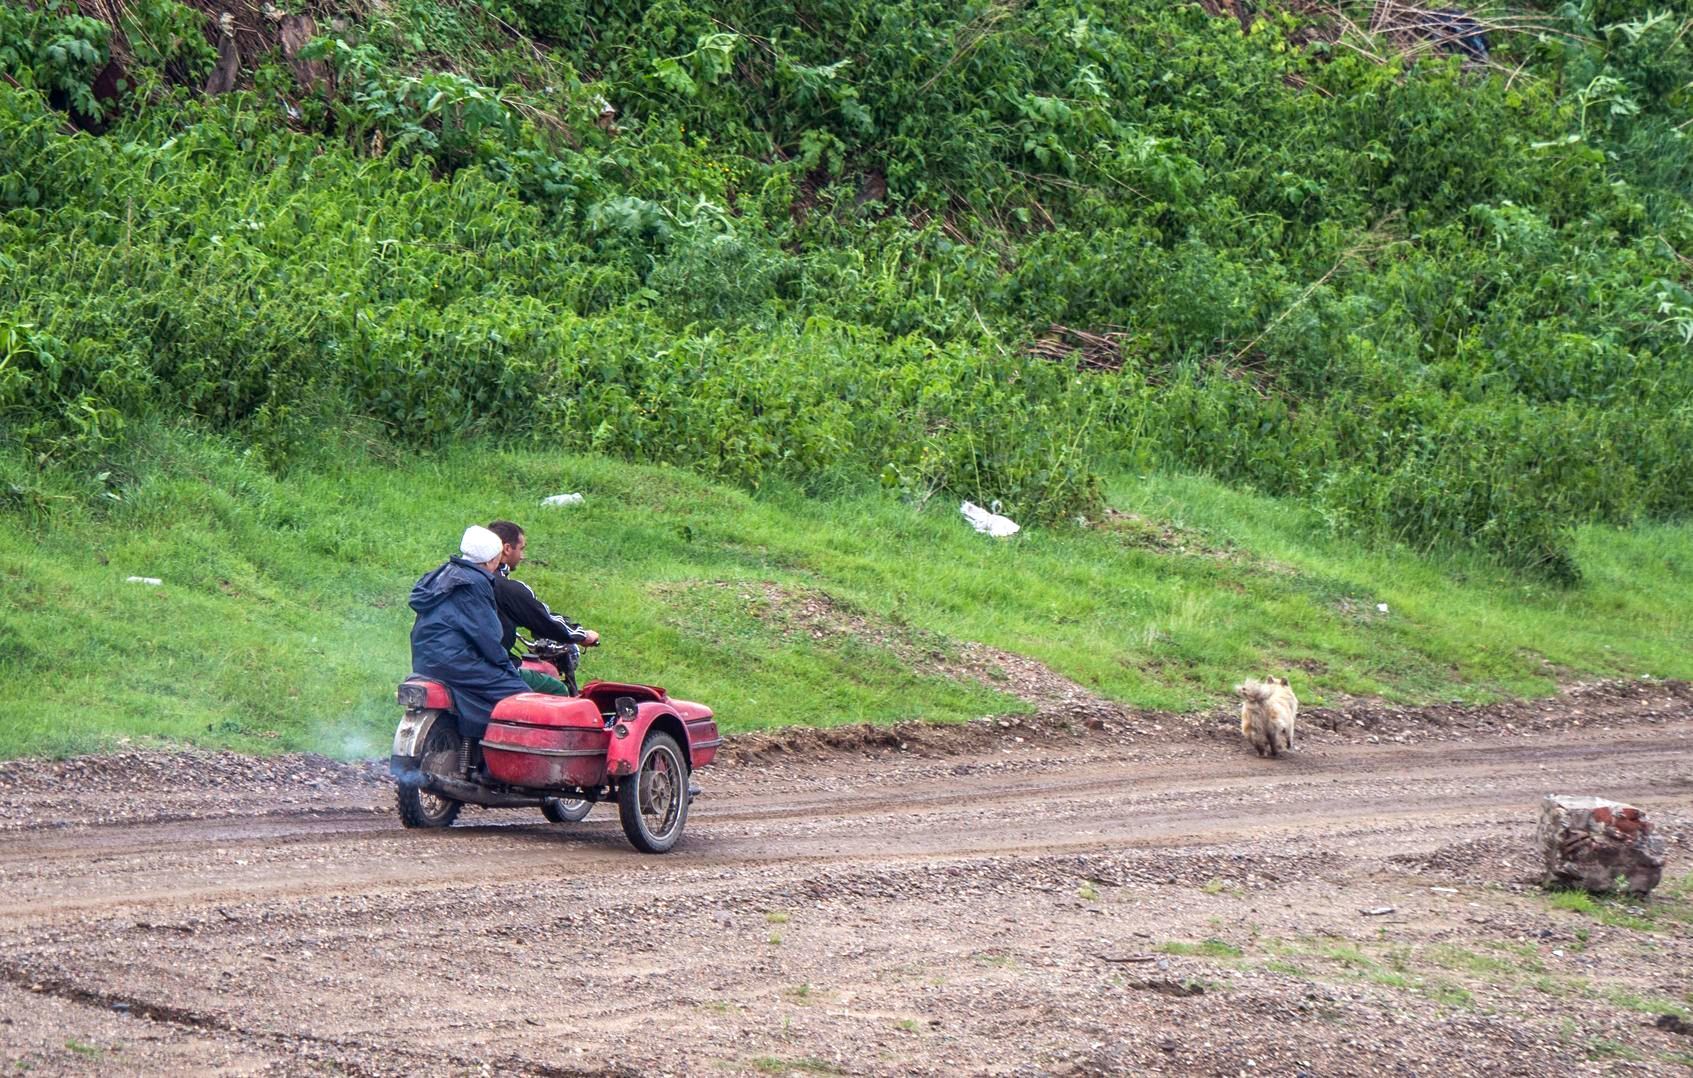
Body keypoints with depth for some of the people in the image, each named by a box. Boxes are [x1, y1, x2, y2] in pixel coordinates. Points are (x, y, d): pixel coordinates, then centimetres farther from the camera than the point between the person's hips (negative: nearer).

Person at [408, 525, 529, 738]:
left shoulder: (444, 575, 18)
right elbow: (485, 634, -14)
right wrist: (507, 665, -3)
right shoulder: (475, 582, -12)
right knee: (519, 695, -12)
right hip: (453, 662, -10)